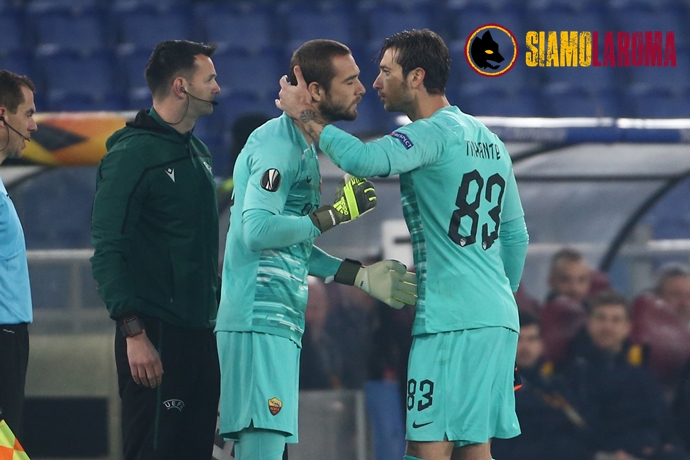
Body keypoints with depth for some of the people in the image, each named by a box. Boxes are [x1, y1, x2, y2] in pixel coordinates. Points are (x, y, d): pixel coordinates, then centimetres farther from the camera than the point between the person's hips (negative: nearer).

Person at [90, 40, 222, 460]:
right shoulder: (133, 154, -10)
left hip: (200, 335, 9)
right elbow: (109, 249, -16)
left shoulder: (197, 152, 16)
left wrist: (216, 313, 15)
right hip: (155, 338, -9)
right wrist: (134, 332, -23)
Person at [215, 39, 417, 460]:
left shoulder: (301, 146, 20)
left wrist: (363, 276, 20)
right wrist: (335, 213, -17)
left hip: (280, 321, 10)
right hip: (260, 320, -10)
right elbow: (258, 230, -24)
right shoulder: (278, 144, -12)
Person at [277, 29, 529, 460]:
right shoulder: (489, 140, 19)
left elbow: (363, 159, -27)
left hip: (450, 320, -9)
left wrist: (307, 115, -12)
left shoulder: (434, 133, -10)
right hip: (499, 319, 9)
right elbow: (516, 235, 23)